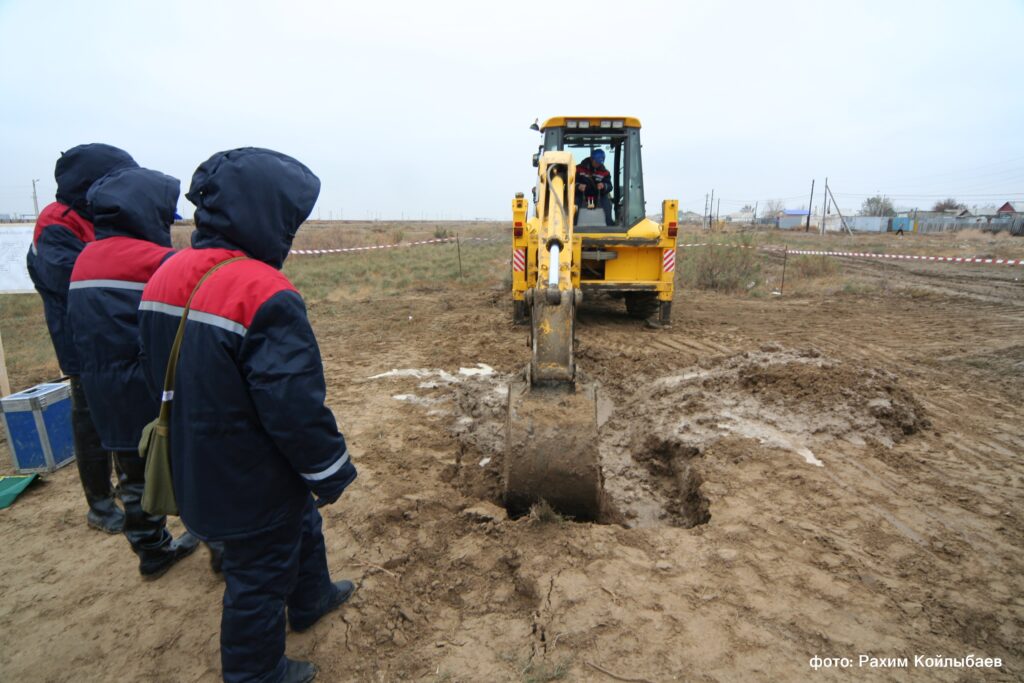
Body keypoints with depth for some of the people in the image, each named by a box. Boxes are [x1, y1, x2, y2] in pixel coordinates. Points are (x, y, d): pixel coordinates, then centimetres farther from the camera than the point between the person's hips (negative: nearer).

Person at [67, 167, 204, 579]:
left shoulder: (84, 262, 8)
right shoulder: (160, 262, -18)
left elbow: (79, 332, 15)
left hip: (108, 398, 7)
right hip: (159, 396, -7)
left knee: (135, 479, 18)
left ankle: (153, 551, 34)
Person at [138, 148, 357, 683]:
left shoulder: (166, 276, -1)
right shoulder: (265, 295, -29)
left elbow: (160, 372, 10)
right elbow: (296, 407, -28)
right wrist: (331, 473, -12)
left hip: (196, 465, 9)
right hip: (253, 480, -9)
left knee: (300, 523, 29)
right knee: (259, 573, 14)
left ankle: (310, 599, 53)